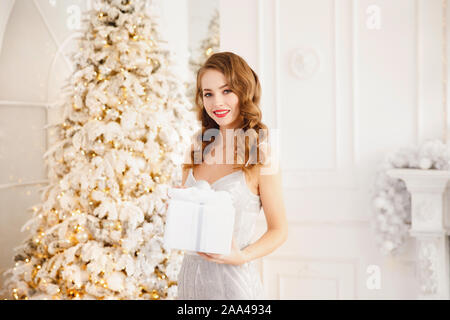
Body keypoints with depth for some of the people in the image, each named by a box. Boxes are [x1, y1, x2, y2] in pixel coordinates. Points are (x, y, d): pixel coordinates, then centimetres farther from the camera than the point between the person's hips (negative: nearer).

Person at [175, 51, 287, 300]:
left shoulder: (260, 156, -10)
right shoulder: (196, 151, 5)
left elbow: (279, 231, -5)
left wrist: (243, 257, -20)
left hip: (232, 281, -5)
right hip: (190, 276, 5)